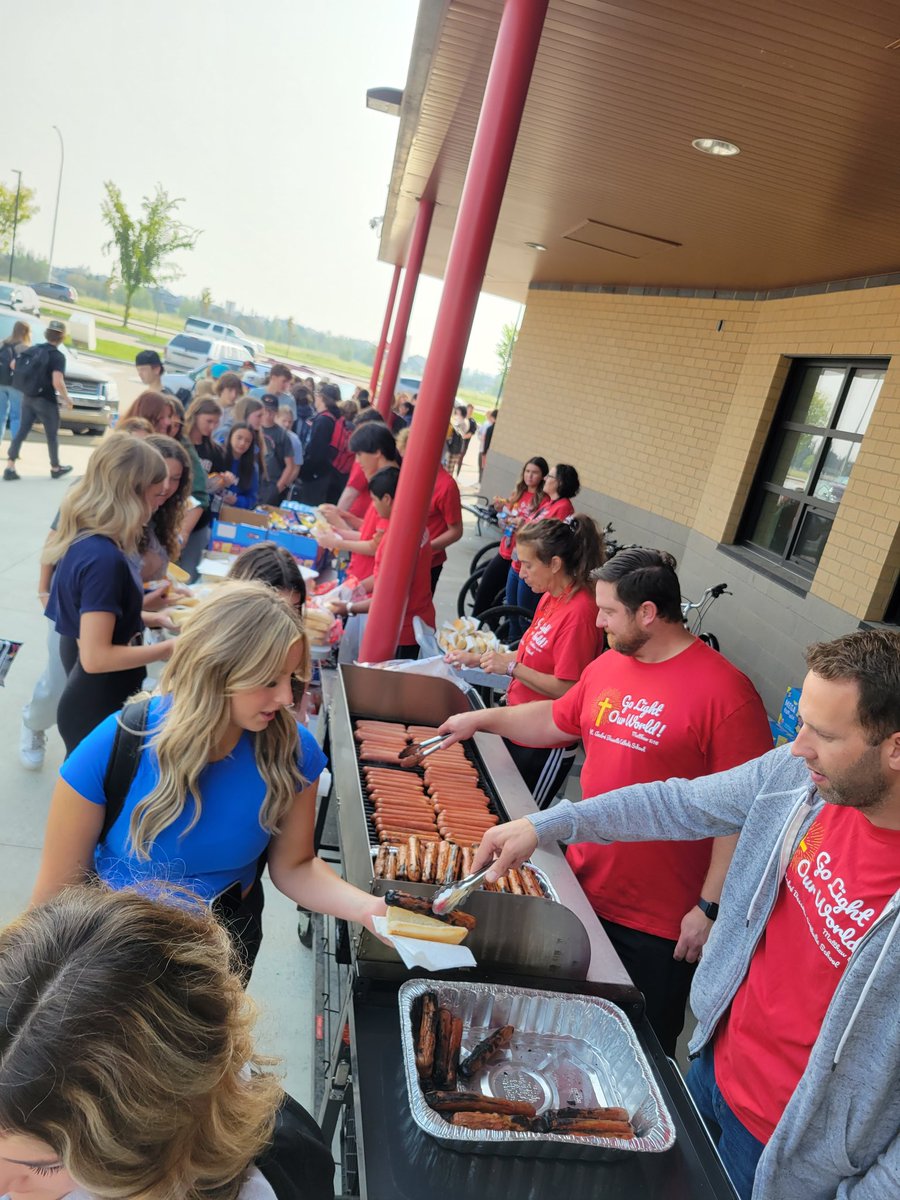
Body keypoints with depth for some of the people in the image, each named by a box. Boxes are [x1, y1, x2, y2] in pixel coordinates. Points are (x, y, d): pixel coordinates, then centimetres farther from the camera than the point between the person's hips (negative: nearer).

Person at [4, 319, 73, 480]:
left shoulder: (32, 349, 6)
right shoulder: (58, 356, -16)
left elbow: (14, 365, 13)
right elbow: (57, 382, -26)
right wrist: (67, 399, -13)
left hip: (27, 397, 6)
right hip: (46, 400, -6)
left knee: (22, 431, 7)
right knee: (52, 434, 11)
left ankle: (10, 467, 0)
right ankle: (55, 468, 25)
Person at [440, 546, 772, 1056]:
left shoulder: (725, 691, -19)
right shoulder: (607, 666, 3)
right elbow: (557, 720, 20)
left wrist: (711, 907, -16)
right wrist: (484, 718, 15)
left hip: (659, 923, -7)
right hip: (585, 893, 7)